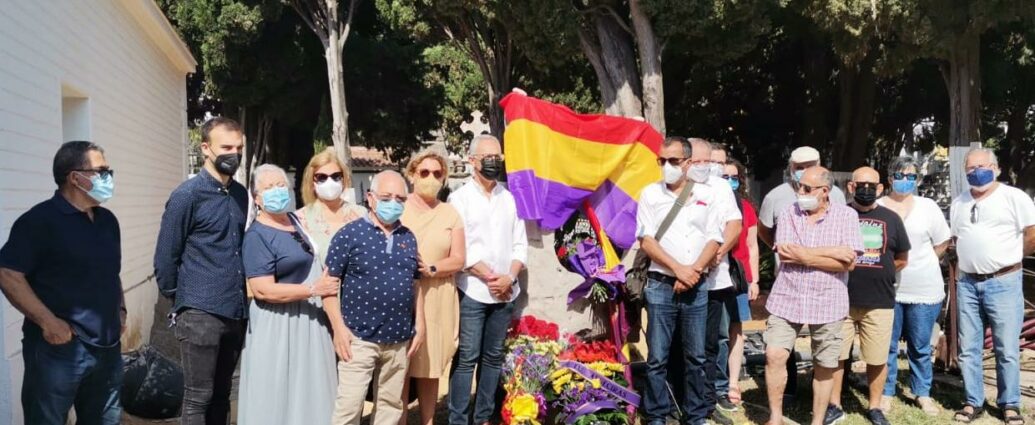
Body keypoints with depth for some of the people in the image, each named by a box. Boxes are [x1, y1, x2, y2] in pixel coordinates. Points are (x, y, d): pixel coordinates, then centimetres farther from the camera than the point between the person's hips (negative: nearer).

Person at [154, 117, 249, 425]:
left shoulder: (240, 194, 10)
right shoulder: (187, 195, -9)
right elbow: (166, 256, -5)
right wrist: (179, 301, 2)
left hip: (235, 312, 6)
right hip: (200, 314, -6)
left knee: (221, 395, 14)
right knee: (198, 397, 0)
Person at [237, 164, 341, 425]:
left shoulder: (296, 219, 8)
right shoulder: (257, 236, -15)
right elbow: (263, 290, -23)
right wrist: (314, 289, -20)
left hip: (311, 318, 8)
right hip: (280, 324, -8)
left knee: (309, 390, 15)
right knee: (281, 395, 3)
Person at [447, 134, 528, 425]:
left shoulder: (510, 198, 10)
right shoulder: (460, 198, -2)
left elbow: (520, 244, 9)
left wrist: (509, 278, -7)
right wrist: (490, 278, -11)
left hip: (505, 292, 4)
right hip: (472, 291, -4)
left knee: (493, 356, 10)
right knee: (467, 358, -3)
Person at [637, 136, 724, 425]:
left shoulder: (708, 195, 5)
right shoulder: (650, 194, 2)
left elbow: (714, 240, 2)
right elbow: (646, 240, -4)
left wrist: (693, 272, -11)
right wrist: (679, 269, -12)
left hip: (696, 287, 1)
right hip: (661, 285, -1)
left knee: (696, 357, 8)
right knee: (658, 357, 2)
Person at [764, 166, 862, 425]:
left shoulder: (846, 215, -1)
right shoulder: (789, 214, 3)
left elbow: (849, 262, -10)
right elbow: (785, 254, -11)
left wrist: (804, 256, -14)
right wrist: (832, 251, -12)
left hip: (827, 303, 0)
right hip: (787, 299, 1)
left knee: (824, 366, 9)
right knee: (774, 355, -8)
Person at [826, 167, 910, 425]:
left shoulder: (891, 219, 6)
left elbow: (902, 259, 15)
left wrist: (877, 275, 8)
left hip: (879, 302, 1)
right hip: (841, 300, -1)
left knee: (877, 360, 6)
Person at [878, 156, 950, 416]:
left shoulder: (928, 207, 0)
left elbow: (942, 243, 6)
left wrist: (919, 264, 3)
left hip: (924, 290, 0)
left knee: (920, 347, 10)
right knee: (887, 346, 7)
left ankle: (923, 393, 24)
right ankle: (886, 393, 19)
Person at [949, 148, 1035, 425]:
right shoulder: (958, 203, 12)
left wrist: (1006, 257, 3)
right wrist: (974, 257, 9)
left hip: (1003, 283, -5)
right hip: (967, 283, 5)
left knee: (1006, 350, 2)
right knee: (968, 349, 9)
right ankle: (973, 402, 19)